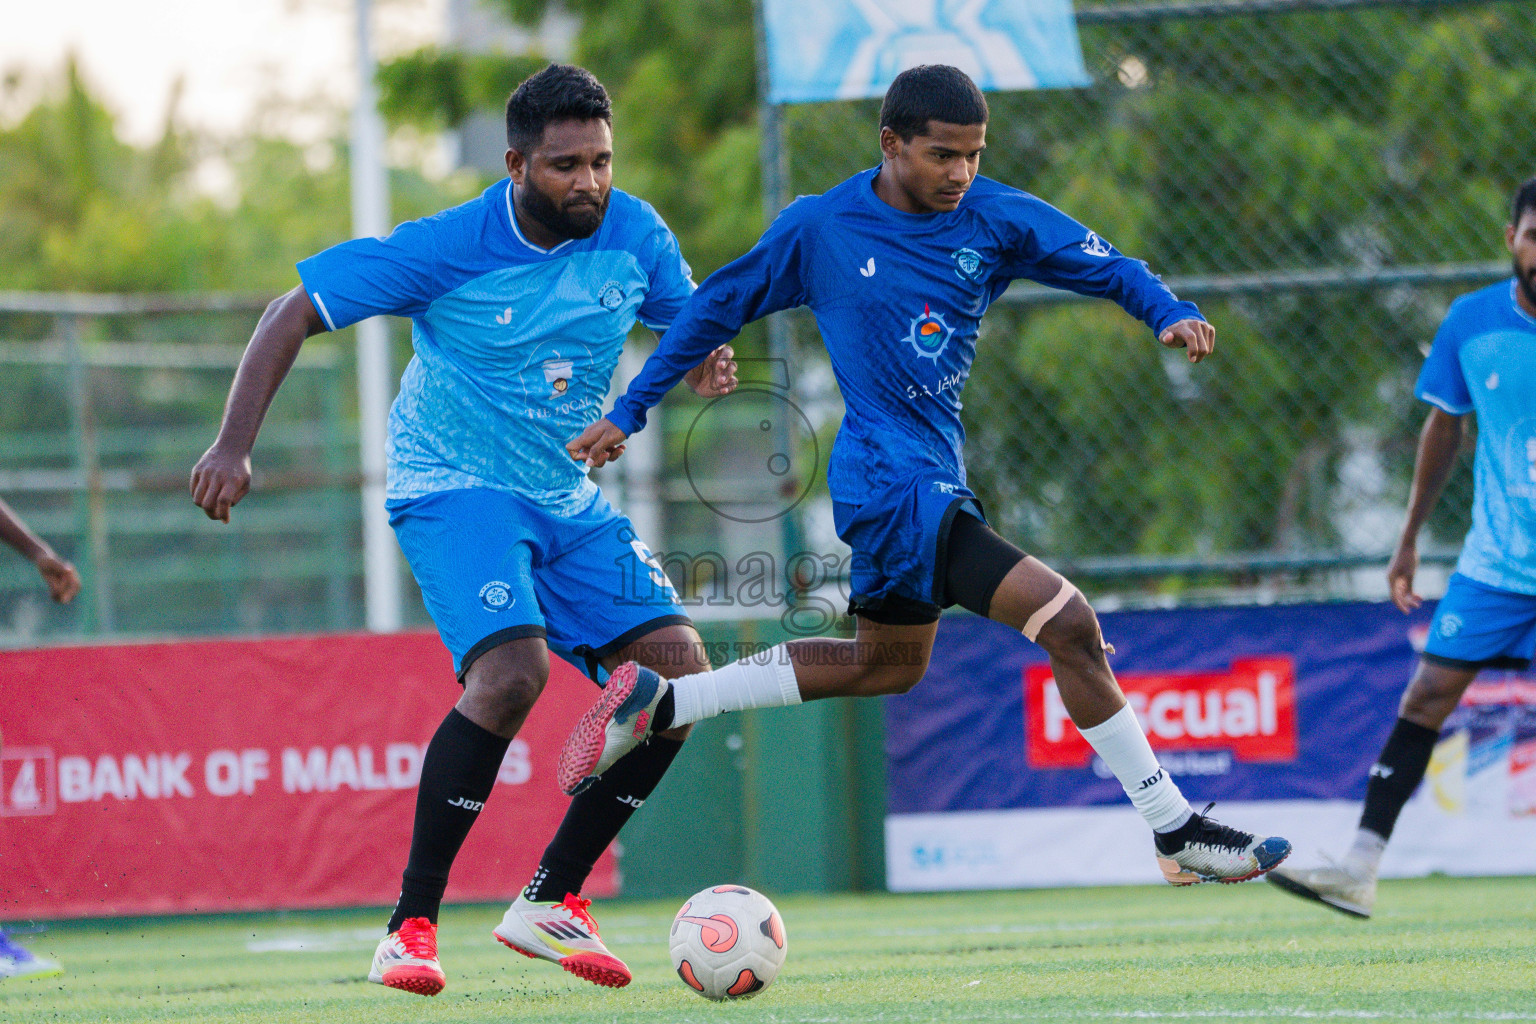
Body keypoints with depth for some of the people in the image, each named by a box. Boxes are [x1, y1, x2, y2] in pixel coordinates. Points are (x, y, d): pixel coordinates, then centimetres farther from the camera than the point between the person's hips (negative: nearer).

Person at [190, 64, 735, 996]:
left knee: (677, 668, -10)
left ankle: (552, 903, 3)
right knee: (512, 670, -29)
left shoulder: (634, 234, -5)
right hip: (456, 489, -6)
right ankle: (411, 927, -20)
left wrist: (706, 362, -12)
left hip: (568, 499, 6)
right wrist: (234, 447, -19)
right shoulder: (446, 250, -18)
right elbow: (295, 315, -12)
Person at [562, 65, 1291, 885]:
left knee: (888, 664, 26)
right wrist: (629, 413, 9)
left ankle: (656, 703, 32)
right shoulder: (820, 229, -8)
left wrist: (1170, 313, -23)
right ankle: (1177, 832, -10)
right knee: (1065, 622, -16)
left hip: (934, 472, 8)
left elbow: (1108, 269, -1)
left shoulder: (993, 218, 1)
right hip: (891, 476, -8)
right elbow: (716, 309, 3)